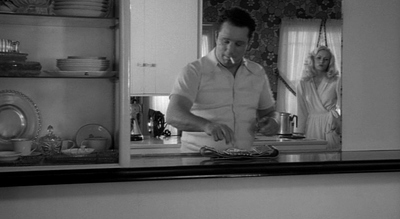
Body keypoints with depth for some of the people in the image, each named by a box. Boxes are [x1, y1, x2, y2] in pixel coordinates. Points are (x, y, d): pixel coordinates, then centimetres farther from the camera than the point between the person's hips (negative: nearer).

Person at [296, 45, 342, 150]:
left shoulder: (336, 81, 4)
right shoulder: (303, 84, 9)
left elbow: (341, 107, 3)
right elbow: (302, 112, 8)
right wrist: (300, 134, 5)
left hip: (331, 126, -1)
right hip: (311, 126, 2)